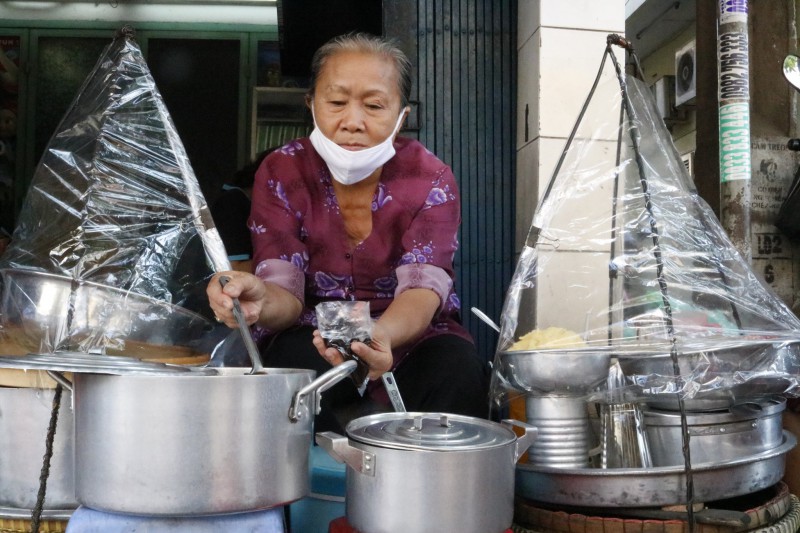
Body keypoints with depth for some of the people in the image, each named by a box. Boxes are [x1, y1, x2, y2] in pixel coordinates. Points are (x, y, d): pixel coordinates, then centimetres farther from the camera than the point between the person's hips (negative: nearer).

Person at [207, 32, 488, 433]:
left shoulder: (430, 179, -11)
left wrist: (379, 336, -50)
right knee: (291, 360, -32)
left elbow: (422, 290, -24)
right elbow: (286, 290, -16)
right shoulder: (281, 173, -8)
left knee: (459, 369, -30)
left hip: (407, 338, 0)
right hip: (316, 337, 1)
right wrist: (260, 303, -44)